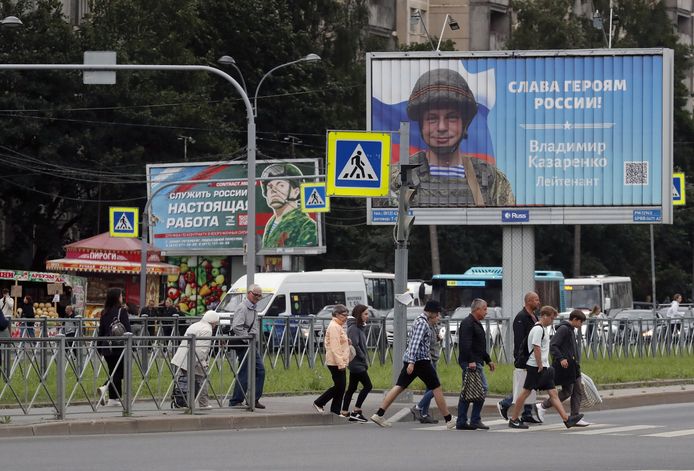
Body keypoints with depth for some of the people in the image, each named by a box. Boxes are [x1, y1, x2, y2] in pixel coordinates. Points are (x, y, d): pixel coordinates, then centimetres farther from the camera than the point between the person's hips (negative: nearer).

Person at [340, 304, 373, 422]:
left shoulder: (360, 327, 15)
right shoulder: (354, 328, -15)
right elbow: (355, 346, -21)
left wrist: (365, 359, 8)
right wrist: (364, 359, -13)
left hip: (356, 364, 10)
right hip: (357, 363, -10)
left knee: (352, 388, 10)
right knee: (368, 386, -9)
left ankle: (344, 412, 12)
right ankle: (356, 411, -8)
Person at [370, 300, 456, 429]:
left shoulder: (420, 321, 17)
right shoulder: (423, 323, -14)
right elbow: (415, 342, -24)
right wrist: (411, 362, -29)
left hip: (410, 360, 10)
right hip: (420, 360, -10)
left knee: (399, 387, 6)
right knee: (437, 388, -1)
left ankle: (379, 414, -2)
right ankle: (449, 420, 4)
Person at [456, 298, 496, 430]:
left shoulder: (476, 324, 23)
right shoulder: (468, 323, -11)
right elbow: (465, 344, -22)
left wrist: (488, 360, 29)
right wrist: (471, 361, -28)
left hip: (475, 362, 11)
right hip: (471, 363, -11)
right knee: (482, 389, -12)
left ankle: (461, 422, 9)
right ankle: (475, 420, -10)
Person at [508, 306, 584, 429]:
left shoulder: (542, 329, 18)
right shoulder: (538, 329, -13)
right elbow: (536, 348, -20)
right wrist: (540, 366, -18)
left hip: (544, 367, 10)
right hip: (535, 367, -10)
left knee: (553, 393, 1)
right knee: (526, 391, -2)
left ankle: (566, 419, -6)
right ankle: (513, 420, 6)